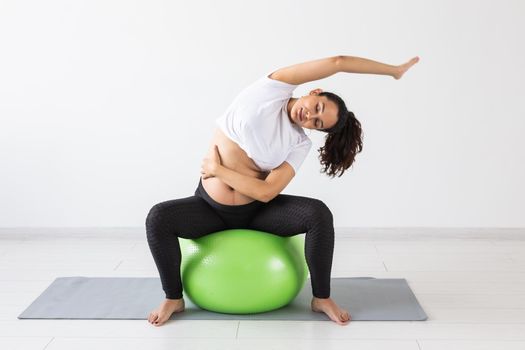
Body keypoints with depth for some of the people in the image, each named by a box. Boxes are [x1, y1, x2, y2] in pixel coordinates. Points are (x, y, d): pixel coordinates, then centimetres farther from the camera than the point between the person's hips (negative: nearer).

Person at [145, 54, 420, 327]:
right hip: (211, 208, 0)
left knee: (319, 214, -23)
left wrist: (218, 169, -18)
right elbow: (337, 63, -14)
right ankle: (173, 298, -3)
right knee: (158, 218, -26)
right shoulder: (271, 90, -10)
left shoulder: (300, 144, -8)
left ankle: (322, 298, -4)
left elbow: (267, 192, -21)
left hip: (257, 210, 0)